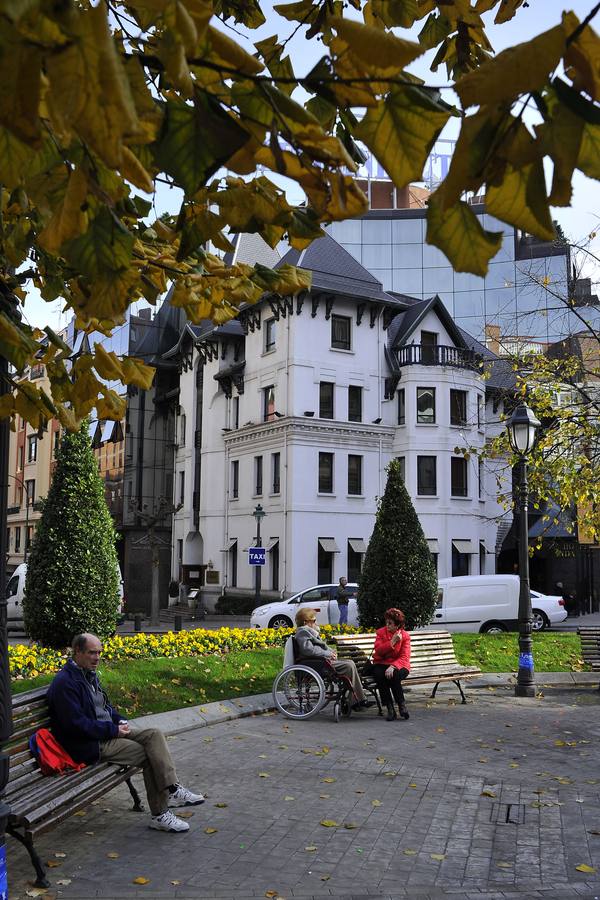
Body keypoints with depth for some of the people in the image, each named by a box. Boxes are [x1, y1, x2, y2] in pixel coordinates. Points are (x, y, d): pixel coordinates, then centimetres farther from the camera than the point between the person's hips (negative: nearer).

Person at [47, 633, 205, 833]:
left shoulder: (89, 674, 14)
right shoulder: (65, 683, -17)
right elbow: (77, 724, -22)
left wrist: (120, 720, 5)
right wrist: (113, 730, -17)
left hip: (109, 732, 9)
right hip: (89, 745, -9)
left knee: (155, 734, -11)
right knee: (149, 756, -18)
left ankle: (171, 790, -19)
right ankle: (160, 815, -12)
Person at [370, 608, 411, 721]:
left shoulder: (405, 636, -1)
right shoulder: (381, 633, 3)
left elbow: (404, 658, -11)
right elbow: (378, 651, -12)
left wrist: (393, 666, -28)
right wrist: (392, 642, -20)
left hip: (398, 665, -1)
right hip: (381, 664, 1)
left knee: (393, 675, -35)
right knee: (379, 675, -32)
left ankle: (402, 704, -18)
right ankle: (390, 709, -25)